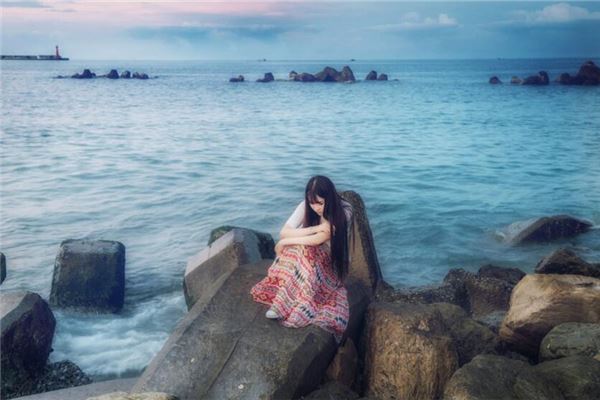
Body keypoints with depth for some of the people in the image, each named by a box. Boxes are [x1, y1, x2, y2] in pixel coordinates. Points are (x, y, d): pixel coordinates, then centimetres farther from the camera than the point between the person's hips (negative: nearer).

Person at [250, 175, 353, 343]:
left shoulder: (344, 211, -20)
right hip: (304, 261, 3)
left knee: (304, 251, -34)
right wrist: (315, 228, -29)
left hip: (329, 263, -3)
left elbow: (319, 239, -28)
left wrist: (284, 243, -22)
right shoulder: (305, 206, -9)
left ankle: (282, 305, -33)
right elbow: (284, 233, -18)